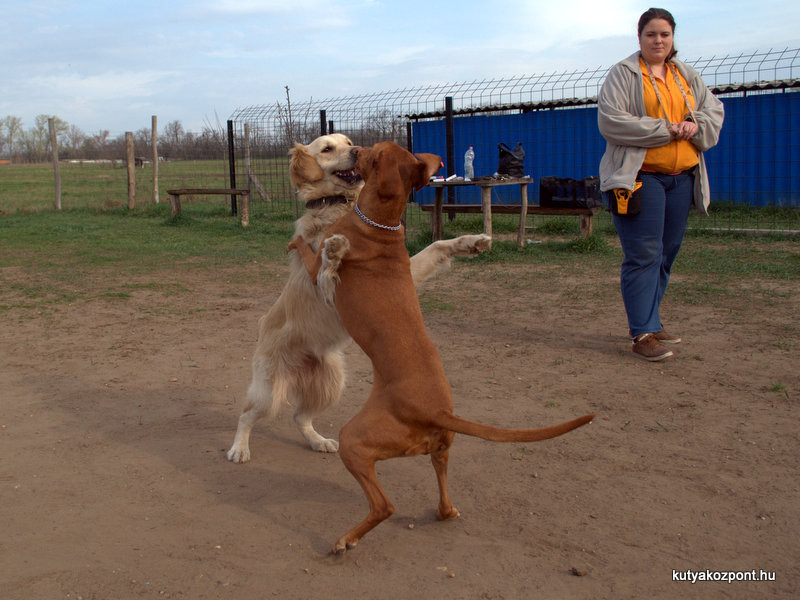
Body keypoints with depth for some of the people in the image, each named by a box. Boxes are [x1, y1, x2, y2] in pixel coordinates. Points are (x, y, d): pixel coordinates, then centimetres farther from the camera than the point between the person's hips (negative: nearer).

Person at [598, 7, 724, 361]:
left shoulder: (688, 76, 18)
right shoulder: (623, 74, 0)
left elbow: (714, 110, 16)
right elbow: (610, 121, -13)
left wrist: (696, 126, -8)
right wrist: (665, 130, -15)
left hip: (681, 177, 6)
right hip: (639, 176, -6)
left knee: (667, 252, 9)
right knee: (643, 255, -10)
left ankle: (648, 322, 20)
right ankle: (643, 334, -8)